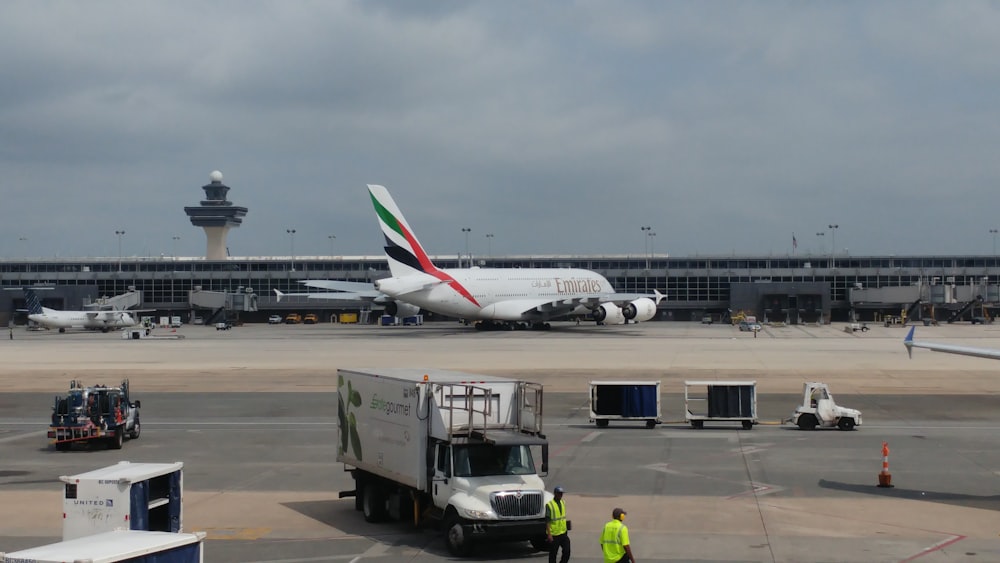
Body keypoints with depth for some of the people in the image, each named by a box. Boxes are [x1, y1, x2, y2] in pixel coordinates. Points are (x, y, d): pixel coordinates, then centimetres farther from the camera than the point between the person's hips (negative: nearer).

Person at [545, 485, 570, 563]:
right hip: (554, 535, -6)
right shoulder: (549, 505, -14)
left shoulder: (563, 502, 9)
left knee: (567, 551, 0)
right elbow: (547, 521, -15)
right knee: (553, 554, 5)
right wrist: (549, 534, -19)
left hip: (563, 533, 6)